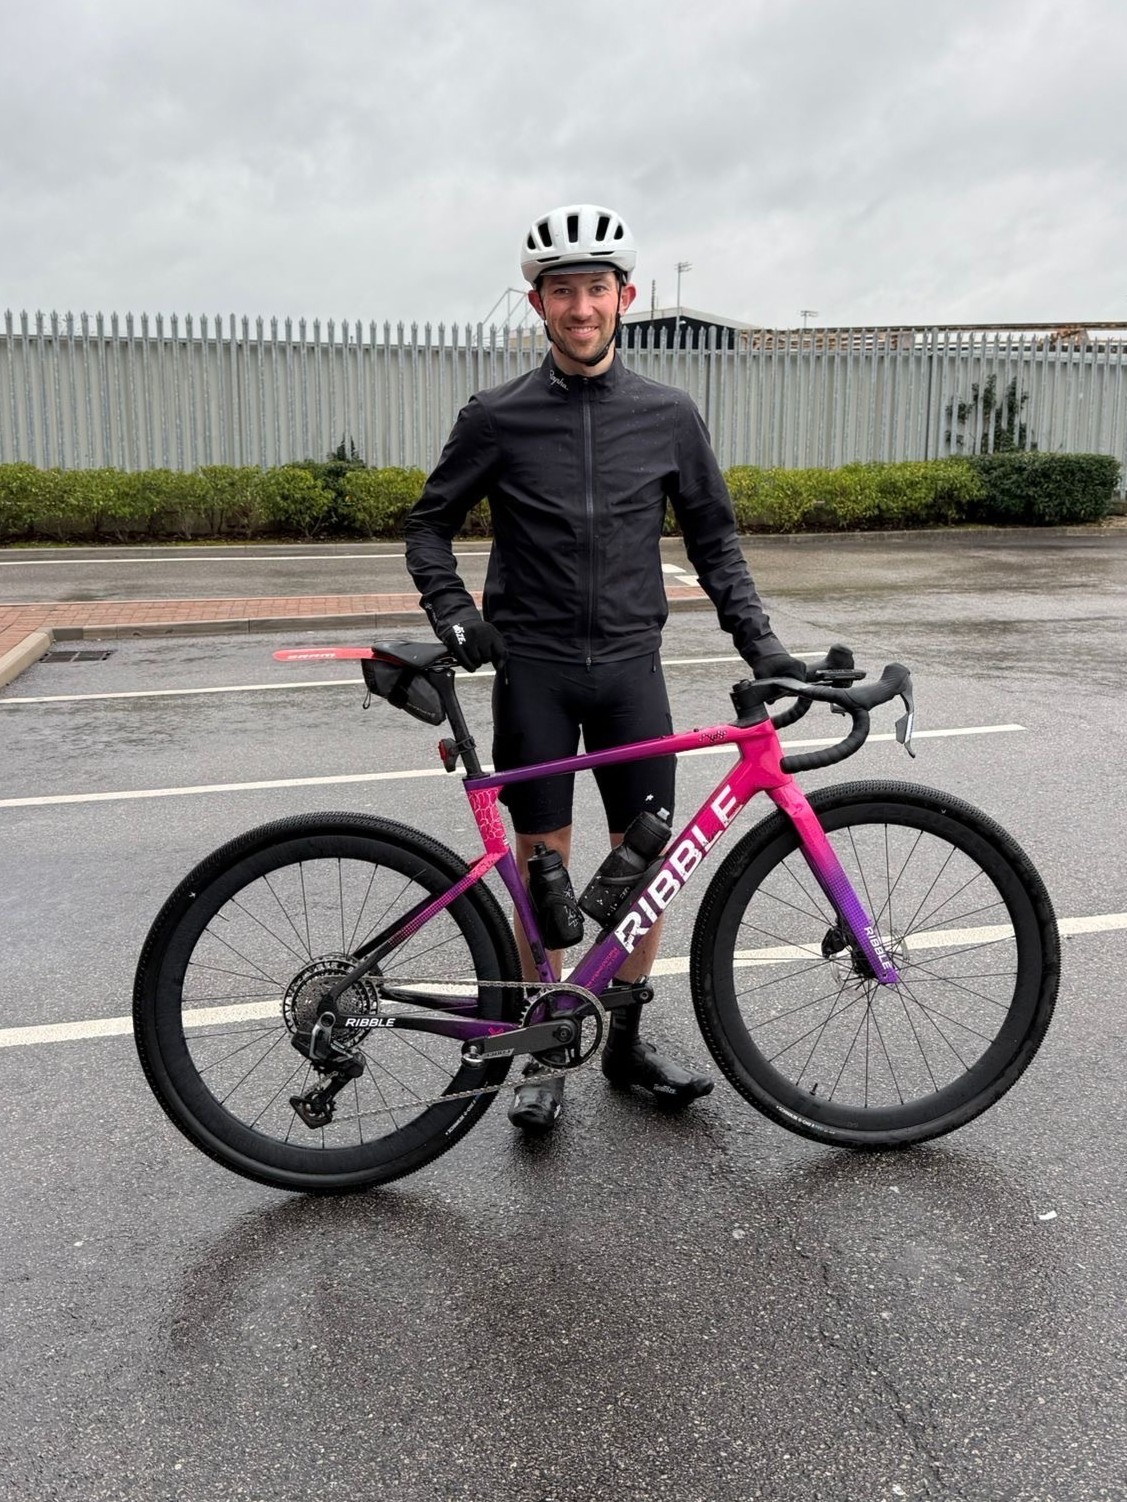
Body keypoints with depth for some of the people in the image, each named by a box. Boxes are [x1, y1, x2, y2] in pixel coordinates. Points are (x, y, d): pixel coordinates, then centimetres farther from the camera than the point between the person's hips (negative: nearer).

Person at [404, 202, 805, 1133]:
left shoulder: (669, 416, 4)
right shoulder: (498, 419, 0)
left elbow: (713, 538, 10)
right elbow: (430, 526, 6)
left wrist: (758, 640, 1)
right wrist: (455, 616, -10)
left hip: (630, 662, 2)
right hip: (532, 665, -1)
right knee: (542, 861, 3)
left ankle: (626, 1040, 22)